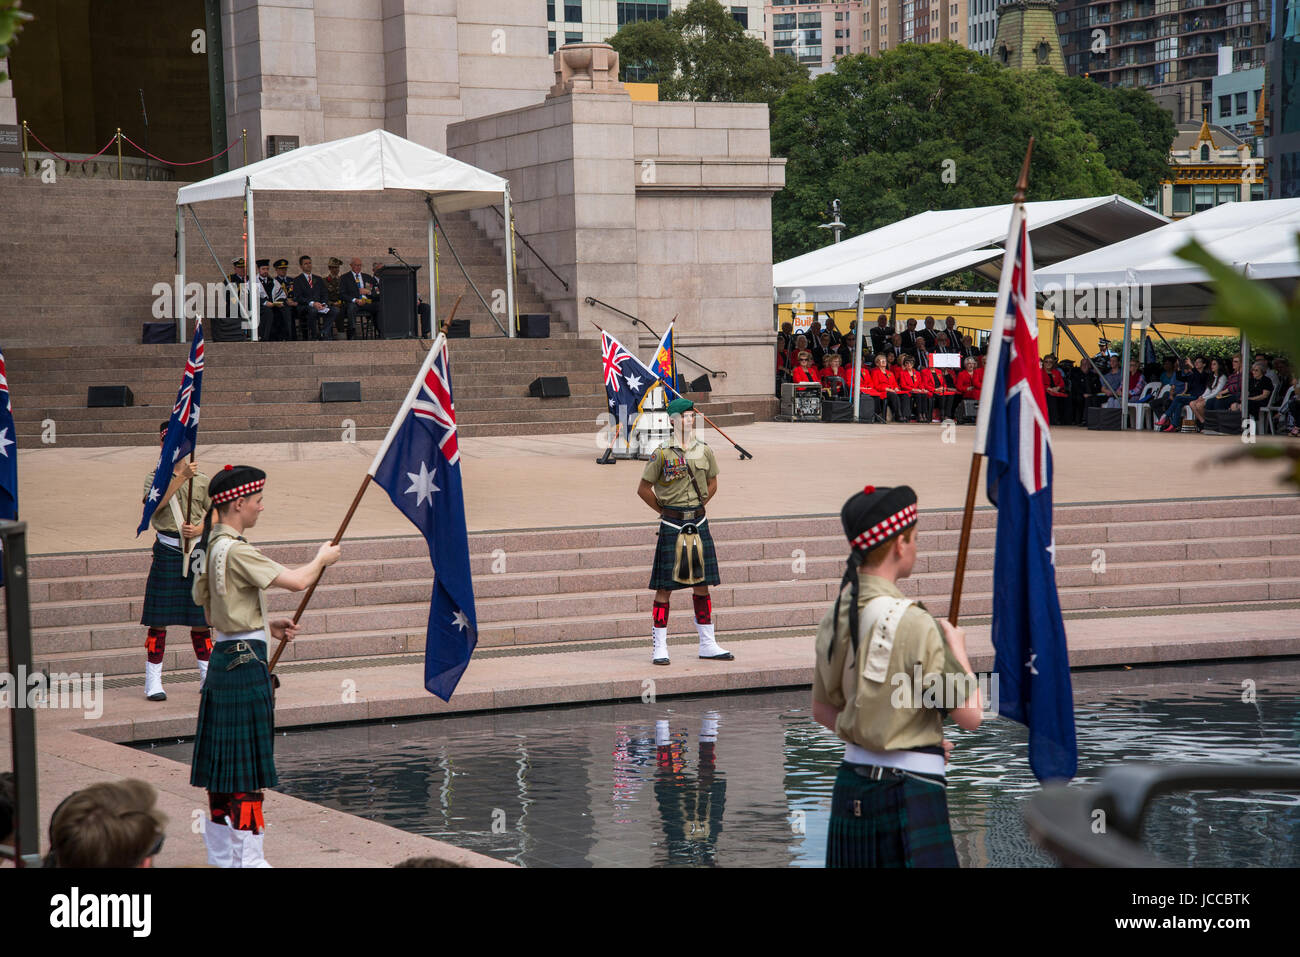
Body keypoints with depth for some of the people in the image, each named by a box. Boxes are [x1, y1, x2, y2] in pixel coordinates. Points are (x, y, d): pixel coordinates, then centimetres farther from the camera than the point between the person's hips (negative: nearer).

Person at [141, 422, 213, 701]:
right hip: (167, 550, -2)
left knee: (200, 616, 7)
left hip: (197, 550, 2)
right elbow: (155, 504, -17)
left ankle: (208, 676, 17)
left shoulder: (201, 480, 9)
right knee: (159, 618, -3)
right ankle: (153, 681, 3)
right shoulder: (155, 477, 3)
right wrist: (180, 477, -24)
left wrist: (200, 529, -10)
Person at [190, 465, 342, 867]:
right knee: (246, 761, -4)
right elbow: (297, 581, -22)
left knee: (224, 759, 13)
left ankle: (221, 853, 20)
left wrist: (266, 626, 14)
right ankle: (249, 857, 1)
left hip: (223, 660, 10)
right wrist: (322, 559, -1)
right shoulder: (236, 550, -19)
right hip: (245, 663, -10)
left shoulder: (214, 547, 11)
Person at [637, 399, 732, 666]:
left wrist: (696, 509, 11)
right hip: (672, 526, -4)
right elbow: (643, 489, -2)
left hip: (698, 523, 5)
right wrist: (665, 512, 2)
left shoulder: (705, 451, 5)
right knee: (665, 586, -2)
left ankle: (707, 644, 17)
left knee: (702, 584, 9)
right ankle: (660, 647, 4)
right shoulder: (662, 453, -8)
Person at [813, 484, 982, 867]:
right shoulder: (912, 622, -17)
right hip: (909, 788, -8)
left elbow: (822, 710, 15)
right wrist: (957, 649, 1)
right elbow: (969, 715, -14)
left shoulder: (835, 616, 6)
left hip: (851, 783, 8)